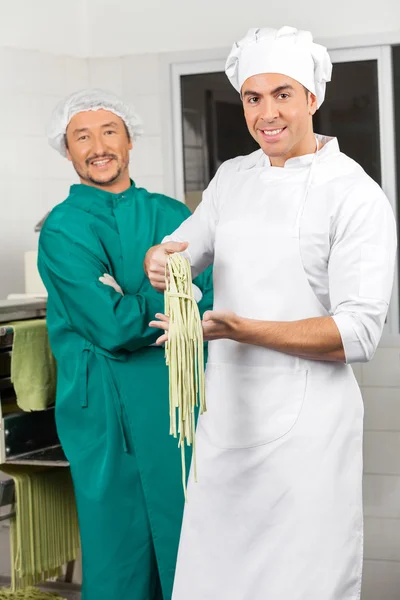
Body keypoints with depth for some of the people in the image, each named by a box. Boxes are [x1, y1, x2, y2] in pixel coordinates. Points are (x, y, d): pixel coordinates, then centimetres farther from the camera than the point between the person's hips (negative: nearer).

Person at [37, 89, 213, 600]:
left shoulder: (172, 215, 10)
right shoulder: (63, 229, -4)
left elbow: (216, 304, 0)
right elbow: (110, 327, -15)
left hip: (184, 402, 4)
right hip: (111, 417, -4)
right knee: (120, 553, 5)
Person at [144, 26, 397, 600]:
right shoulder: (231, 177, 9)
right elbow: (181, 249, 17)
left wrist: (240, 329, -24)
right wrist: (160, 260, -8)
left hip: (306, 422, -5)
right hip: (226, 413, 6)